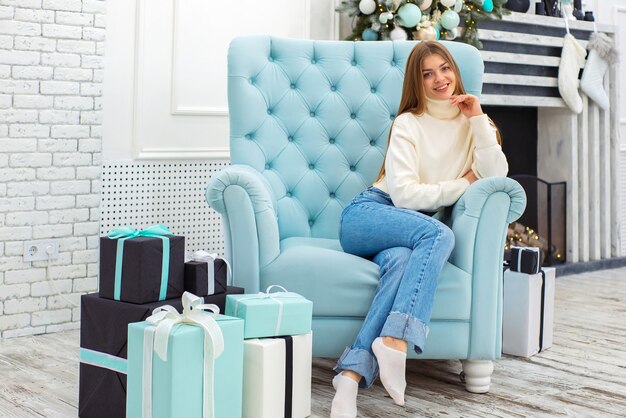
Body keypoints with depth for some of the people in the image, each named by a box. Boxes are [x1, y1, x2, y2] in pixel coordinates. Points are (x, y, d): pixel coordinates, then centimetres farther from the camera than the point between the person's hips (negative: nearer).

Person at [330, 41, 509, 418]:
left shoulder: (473, 123, 14)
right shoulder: (408, 124, 0)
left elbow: (497, 177, -3)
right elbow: (404, 194, -10)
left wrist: (478, 121, -8)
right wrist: (461, 185, -3)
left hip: (413, 225, 3)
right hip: (369, 214, -3)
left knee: (401, 261, -35)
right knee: (439, 234, -34)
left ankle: (353, 373, -47)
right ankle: (395, 341, -46)